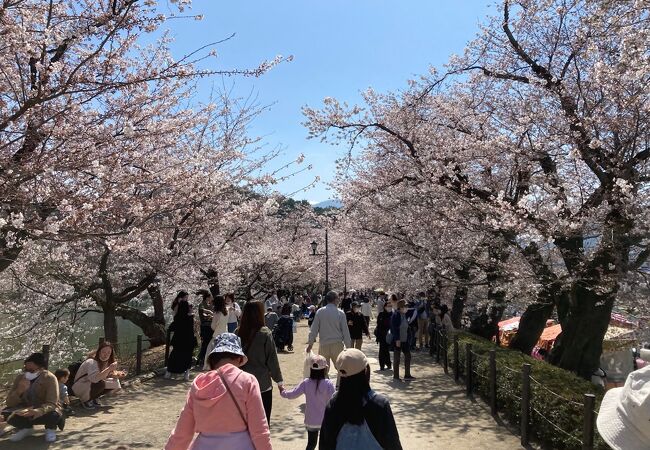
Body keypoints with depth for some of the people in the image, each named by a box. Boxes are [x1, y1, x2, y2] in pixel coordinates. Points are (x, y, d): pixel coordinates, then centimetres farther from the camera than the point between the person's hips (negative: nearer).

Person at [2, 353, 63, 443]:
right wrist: (19, 391, -34)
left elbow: (51, 404, -30)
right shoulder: (20, 378, -10)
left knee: (54, 415, -38)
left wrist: (37, 411, -52)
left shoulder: (50, 378, -23)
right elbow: (9, 403, -13)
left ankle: (50, 428, 1)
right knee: (7, 413, -23)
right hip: (27, 409, 4)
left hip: (45, 410, -4)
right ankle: (26, 428, 7)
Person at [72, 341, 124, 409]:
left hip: (92, 386, 8)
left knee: (115, 382, -10)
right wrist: (109, 369, -48)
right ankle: (85, 400, -8)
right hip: (79, 388, -8)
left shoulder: (105, 362, -1)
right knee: (100, 383, -35)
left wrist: (117, 375, -17)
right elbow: (94, 378, -42)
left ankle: (94, 398, 7)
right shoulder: (92, 362, -26)